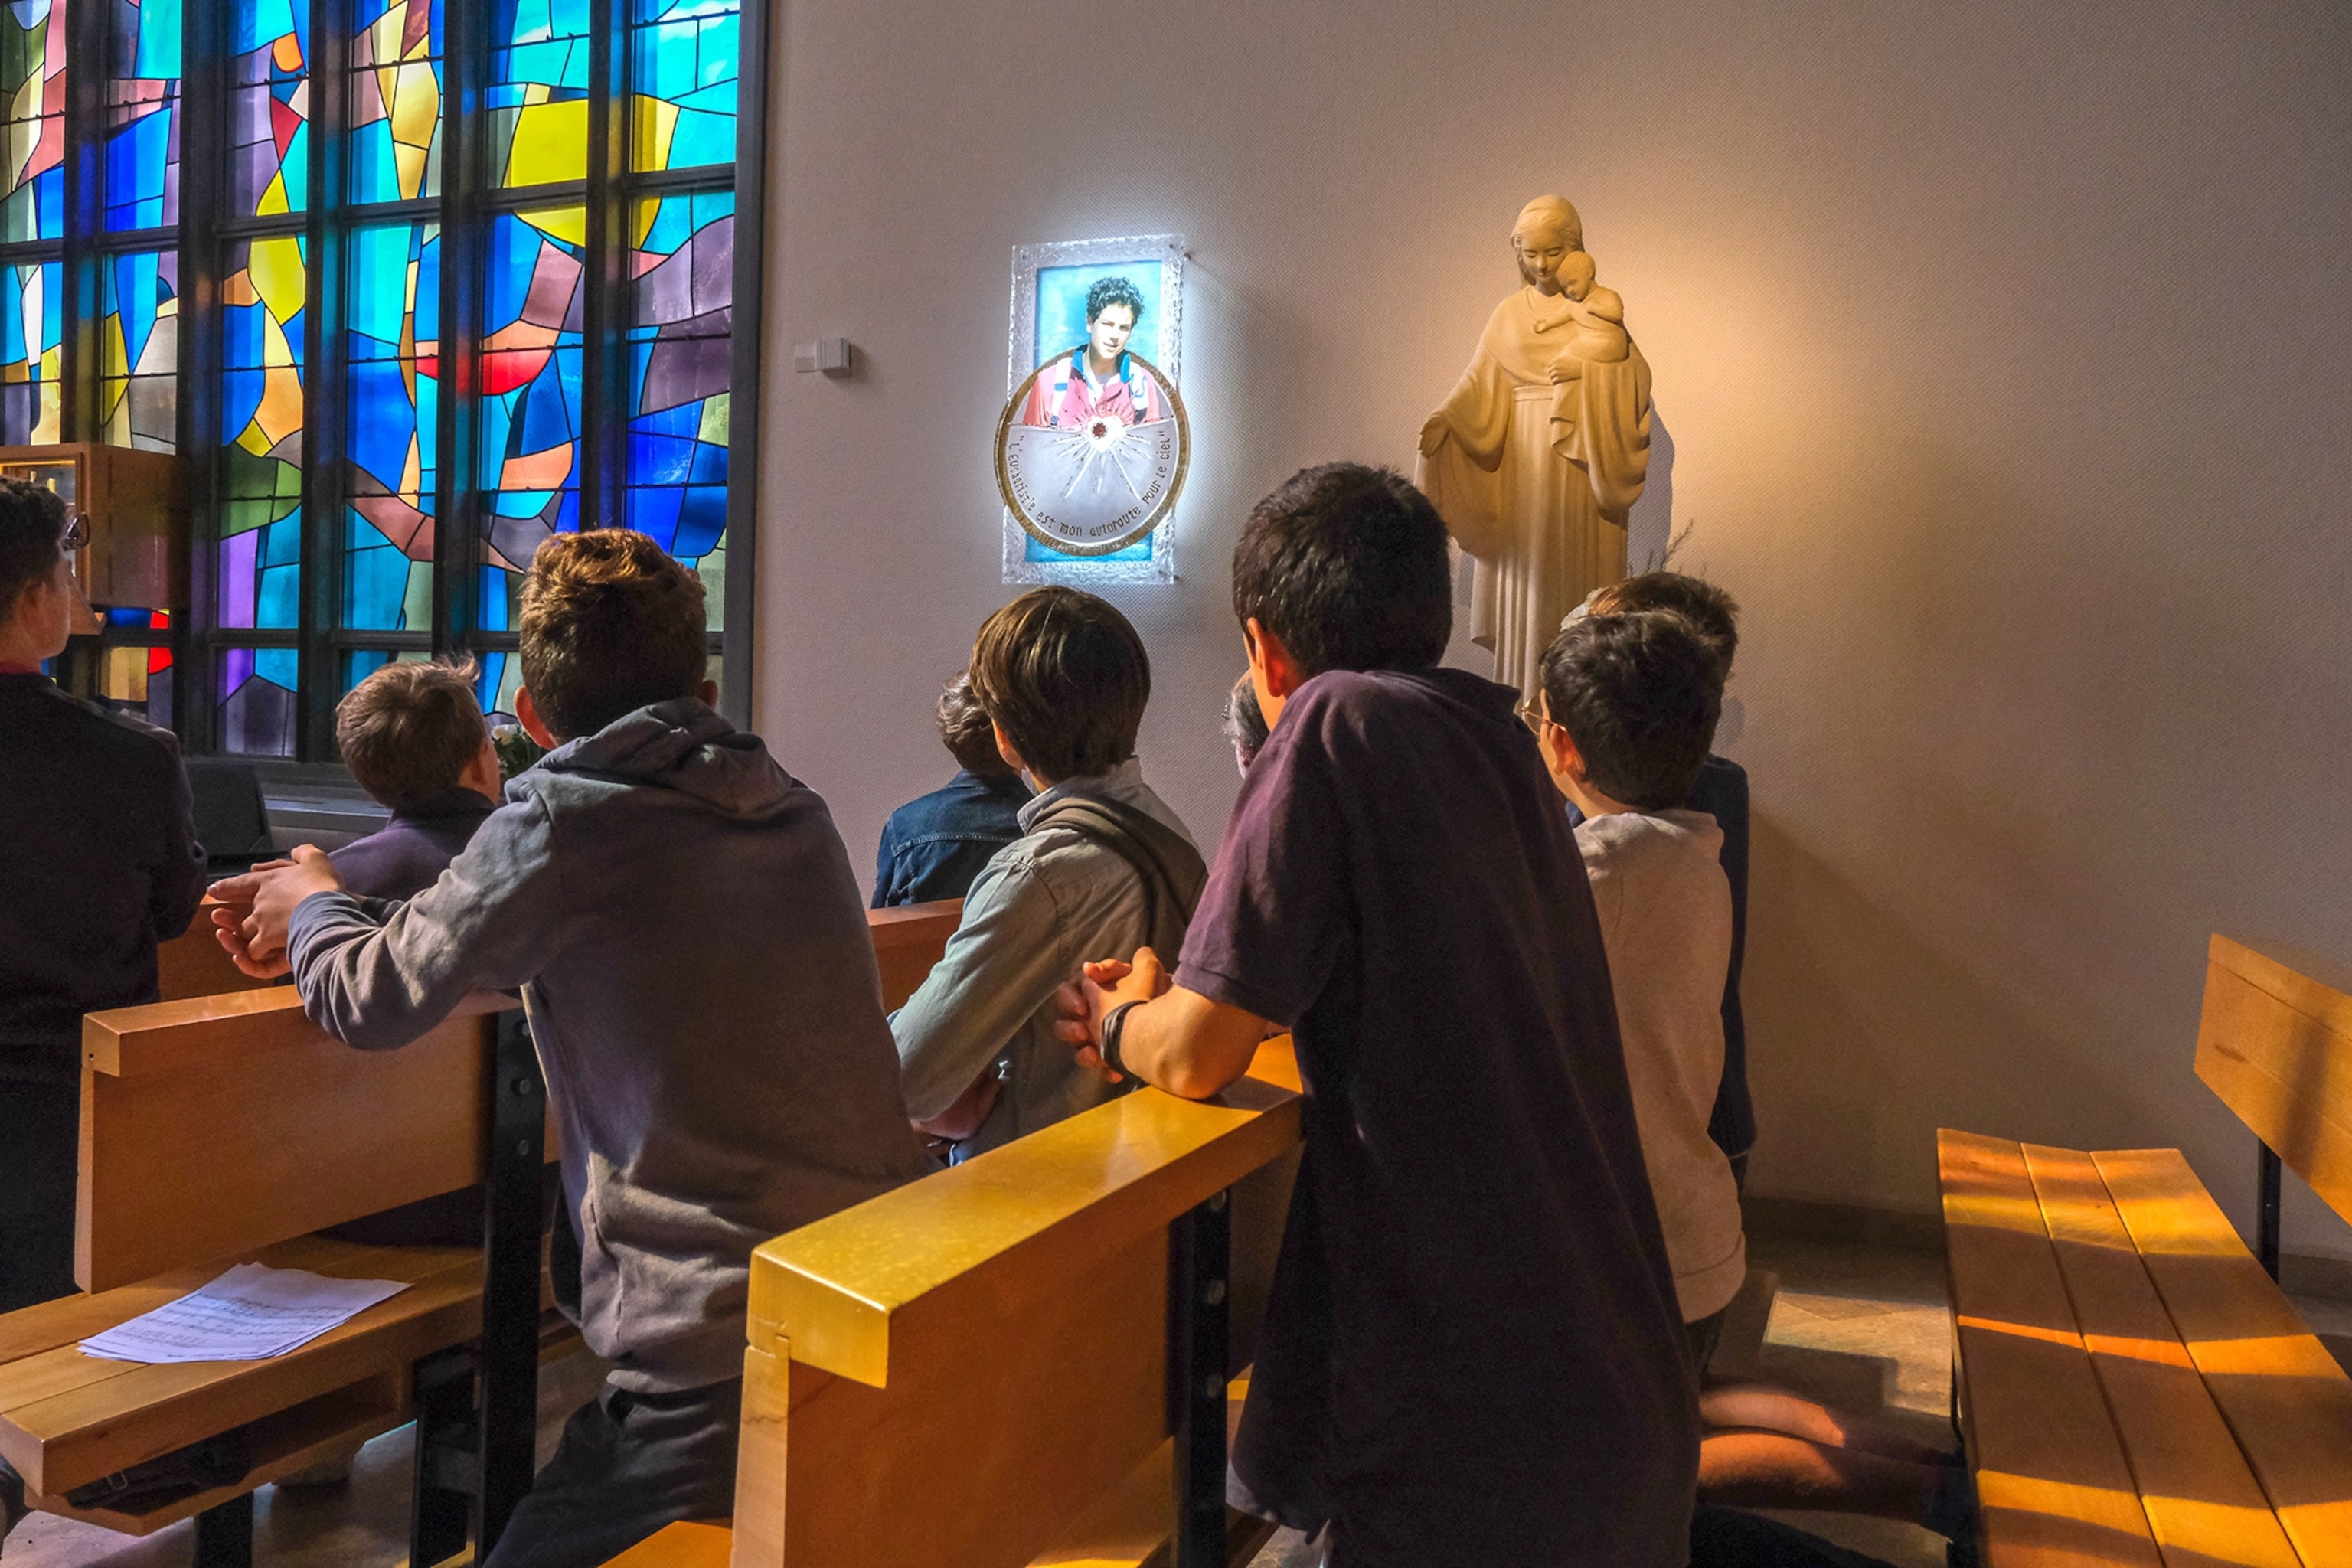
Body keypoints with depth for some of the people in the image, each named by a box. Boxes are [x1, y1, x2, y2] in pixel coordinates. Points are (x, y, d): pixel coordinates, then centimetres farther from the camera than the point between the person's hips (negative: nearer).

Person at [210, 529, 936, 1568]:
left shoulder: (561, 817, -8)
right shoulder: (794, 811, 13)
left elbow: (376, 1002, 5)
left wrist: (314, 910, 28)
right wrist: (330, 930, 34)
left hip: (723, 1363, -7)